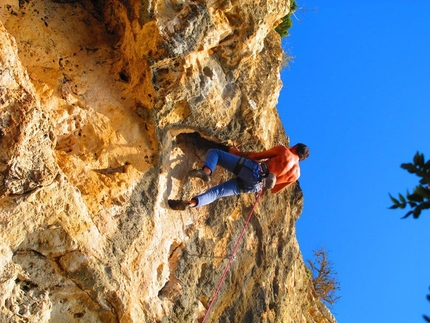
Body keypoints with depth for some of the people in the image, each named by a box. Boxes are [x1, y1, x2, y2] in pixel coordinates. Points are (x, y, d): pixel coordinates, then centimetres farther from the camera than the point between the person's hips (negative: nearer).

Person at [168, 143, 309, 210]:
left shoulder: (283, 150, 11)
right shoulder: (296, 173, 21)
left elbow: (260, 155, 10)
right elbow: (275, 189, 24)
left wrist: (240, 154, 21)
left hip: (252, 169, -5)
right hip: (254, 186, 5)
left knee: (214, 152, 3)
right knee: (217, 192, 0)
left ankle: (206, 171, -28)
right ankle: (189, 203, -21)